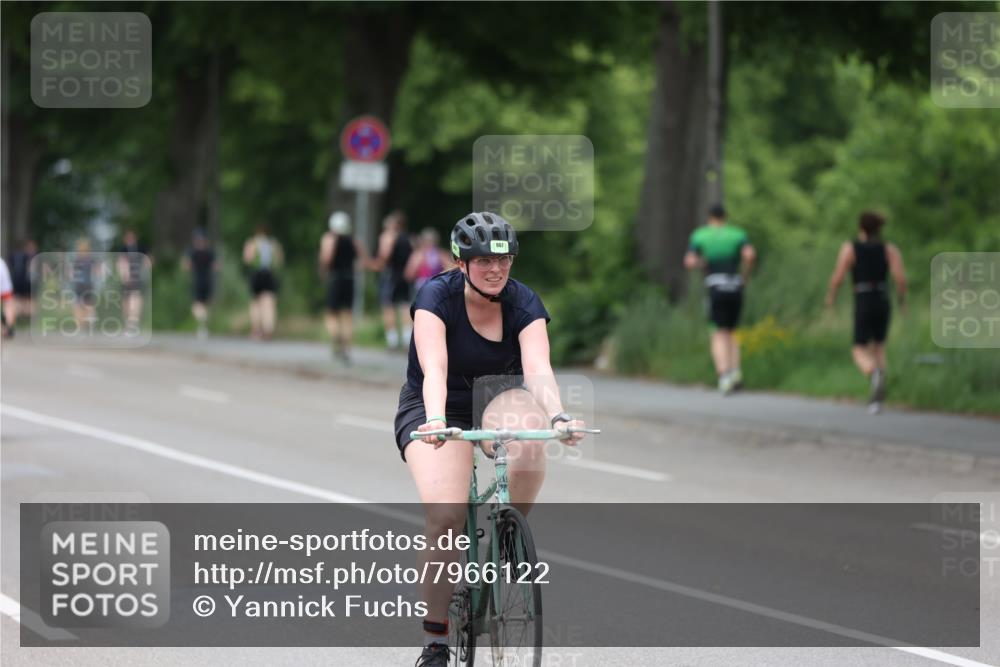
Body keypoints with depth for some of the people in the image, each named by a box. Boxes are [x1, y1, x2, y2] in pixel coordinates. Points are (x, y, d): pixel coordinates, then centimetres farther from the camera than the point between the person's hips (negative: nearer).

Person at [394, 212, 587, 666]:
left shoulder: (523, 304, -12)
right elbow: (433, 368, -32)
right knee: (445, 517, -26)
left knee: (530, 436, -36)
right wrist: (435, 420, -50)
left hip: (495, 405, 2)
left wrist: (557, 417, -46)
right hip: (433, 411, -2)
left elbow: (538, 367, -27)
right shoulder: (436, 296, -18)